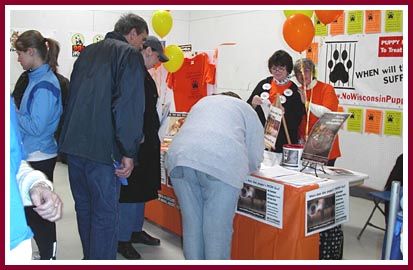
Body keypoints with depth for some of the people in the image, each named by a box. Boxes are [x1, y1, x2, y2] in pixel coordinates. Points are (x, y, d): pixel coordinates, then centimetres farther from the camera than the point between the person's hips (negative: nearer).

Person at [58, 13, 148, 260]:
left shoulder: (87, 52, 18)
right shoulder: (130, 55, -6)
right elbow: (130, 105, -17)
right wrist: (129, 152, -16)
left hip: (72, 144, 8)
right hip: (102, 147, -8)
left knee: (84, 208, 20)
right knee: (105, 215, 0)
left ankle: (90, 258, 36)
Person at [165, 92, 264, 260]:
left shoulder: (202, 102, 36)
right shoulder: (246, 109, 26)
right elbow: (255, 158, 21)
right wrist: (242, 169, 43)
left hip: (180, 157, 4)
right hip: (222, 163, -3)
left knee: (191, 224, 14)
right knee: (218, 229, 4)